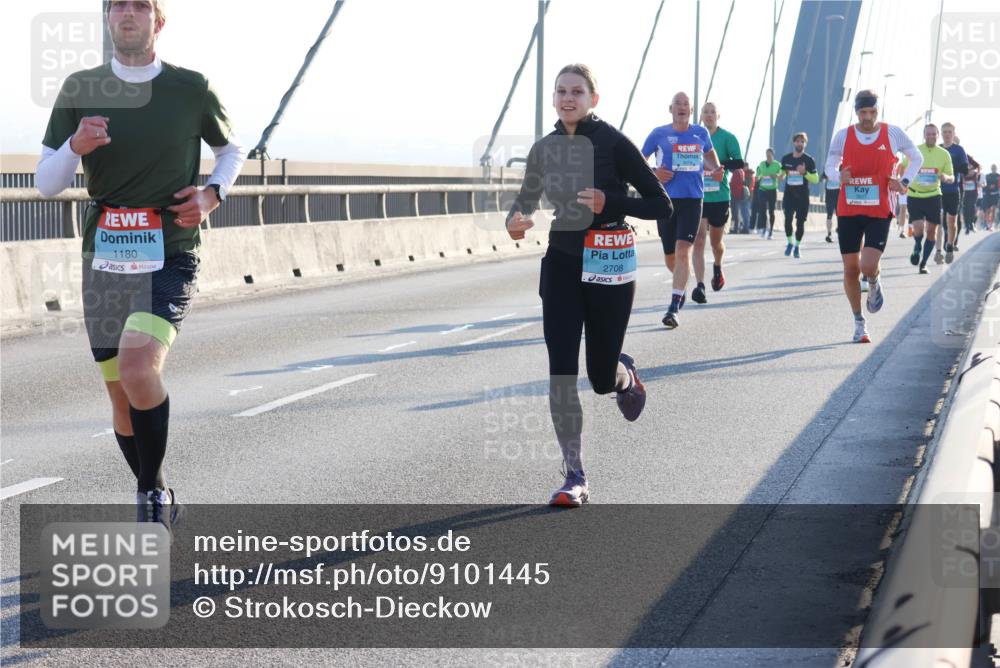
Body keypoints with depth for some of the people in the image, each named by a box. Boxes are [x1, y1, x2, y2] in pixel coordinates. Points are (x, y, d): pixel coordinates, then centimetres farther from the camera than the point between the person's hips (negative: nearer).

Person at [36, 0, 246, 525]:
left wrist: (211, 195, -3)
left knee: (138, 370, -26)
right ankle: (157, 501, 31)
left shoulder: (192, 89, -1)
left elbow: (232, 150, 17)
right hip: (104, 261, 3)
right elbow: (46, 183, 3)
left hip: (169, 261, -3)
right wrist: (75, 147, -18)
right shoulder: (80, 90, 3)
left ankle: (153, 494, -7)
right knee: (121, 397, 9)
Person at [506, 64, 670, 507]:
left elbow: (661, 205, -8)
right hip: (561, 265, 3)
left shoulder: (612, 143, -9)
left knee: (602, 378, 3)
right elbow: (527, 200, 18)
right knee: (561, 374, -7)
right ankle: (575, 479, 1)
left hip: (608, 268, -3)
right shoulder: (544, 148, 4)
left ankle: (624, 374, 43)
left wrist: (610, 202, -23)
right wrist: (516, 221, -5)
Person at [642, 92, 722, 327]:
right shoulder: (659, 134, 1)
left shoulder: (701, 133, 7)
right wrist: (653, 174, -12)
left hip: (692, 200, 0)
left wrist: (716, 170, 5)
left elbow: (709, 153, 25)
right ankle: (682, 284, 45)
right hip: (665, 200, 0)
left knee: (683, 251, -16)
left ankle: (674, 307, -18)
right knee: (670, 256, 10)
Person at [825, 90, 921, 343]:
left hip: (880, 211, -2)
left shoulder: (893, 134, -1)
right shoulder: (843, 136, 1)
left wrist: (904, 182, -3)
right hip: (848, 210, 2)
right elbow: (829, 166, 10)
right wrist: (839, 176, -13)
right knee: (850, 269, 3)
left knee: (868, 267, -17)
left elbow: (917, 158, 13)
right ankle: (859, 323, 19)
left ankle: (875, 283, 22)